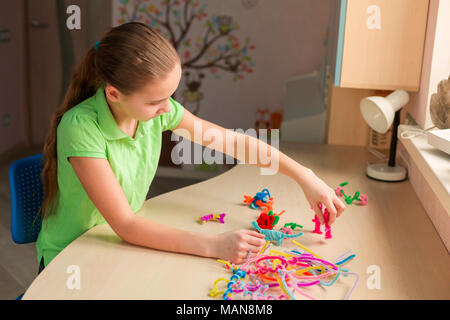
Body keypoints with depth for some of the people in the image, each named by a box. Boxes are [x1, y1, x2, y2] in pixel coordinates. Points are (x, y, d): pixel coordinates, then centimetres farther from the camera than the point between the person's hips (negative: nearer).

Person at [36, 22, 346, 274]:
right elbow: (124, 224, -28)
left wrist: (304, 175, -10)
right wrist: (213, 245, -31)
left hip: (125, 245, 5)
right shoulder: (81, 127, -28)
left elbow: (234, 140, -5)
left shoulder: (157, 109, -11)